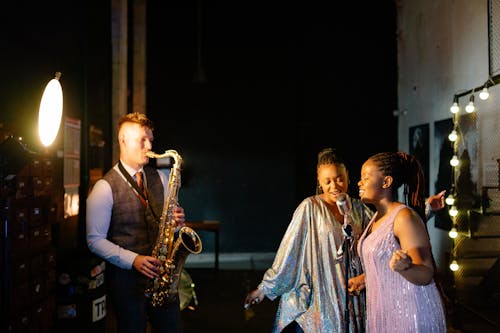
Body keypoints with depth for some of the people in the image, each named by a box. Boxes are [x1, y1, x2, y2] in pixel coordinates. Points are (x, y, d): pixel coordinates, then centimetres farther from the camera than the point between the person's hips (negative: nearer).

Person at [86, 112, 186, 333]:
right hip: (126, 277, -4)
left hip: (161, 272, 5)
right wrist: (133, 260, -19)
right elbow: (95, 240, -10)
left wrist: (176, 220, -9)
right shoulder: (104, 187, -10)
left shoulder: (160, 178, 7)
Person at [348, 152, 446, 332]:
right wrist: (365, 278, 25)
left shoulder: (404, 216, -18)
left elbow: (426, 275, -22)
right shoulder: (378, 217, 7)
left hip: (412, 315, -8)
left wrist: (404, 267, -39)